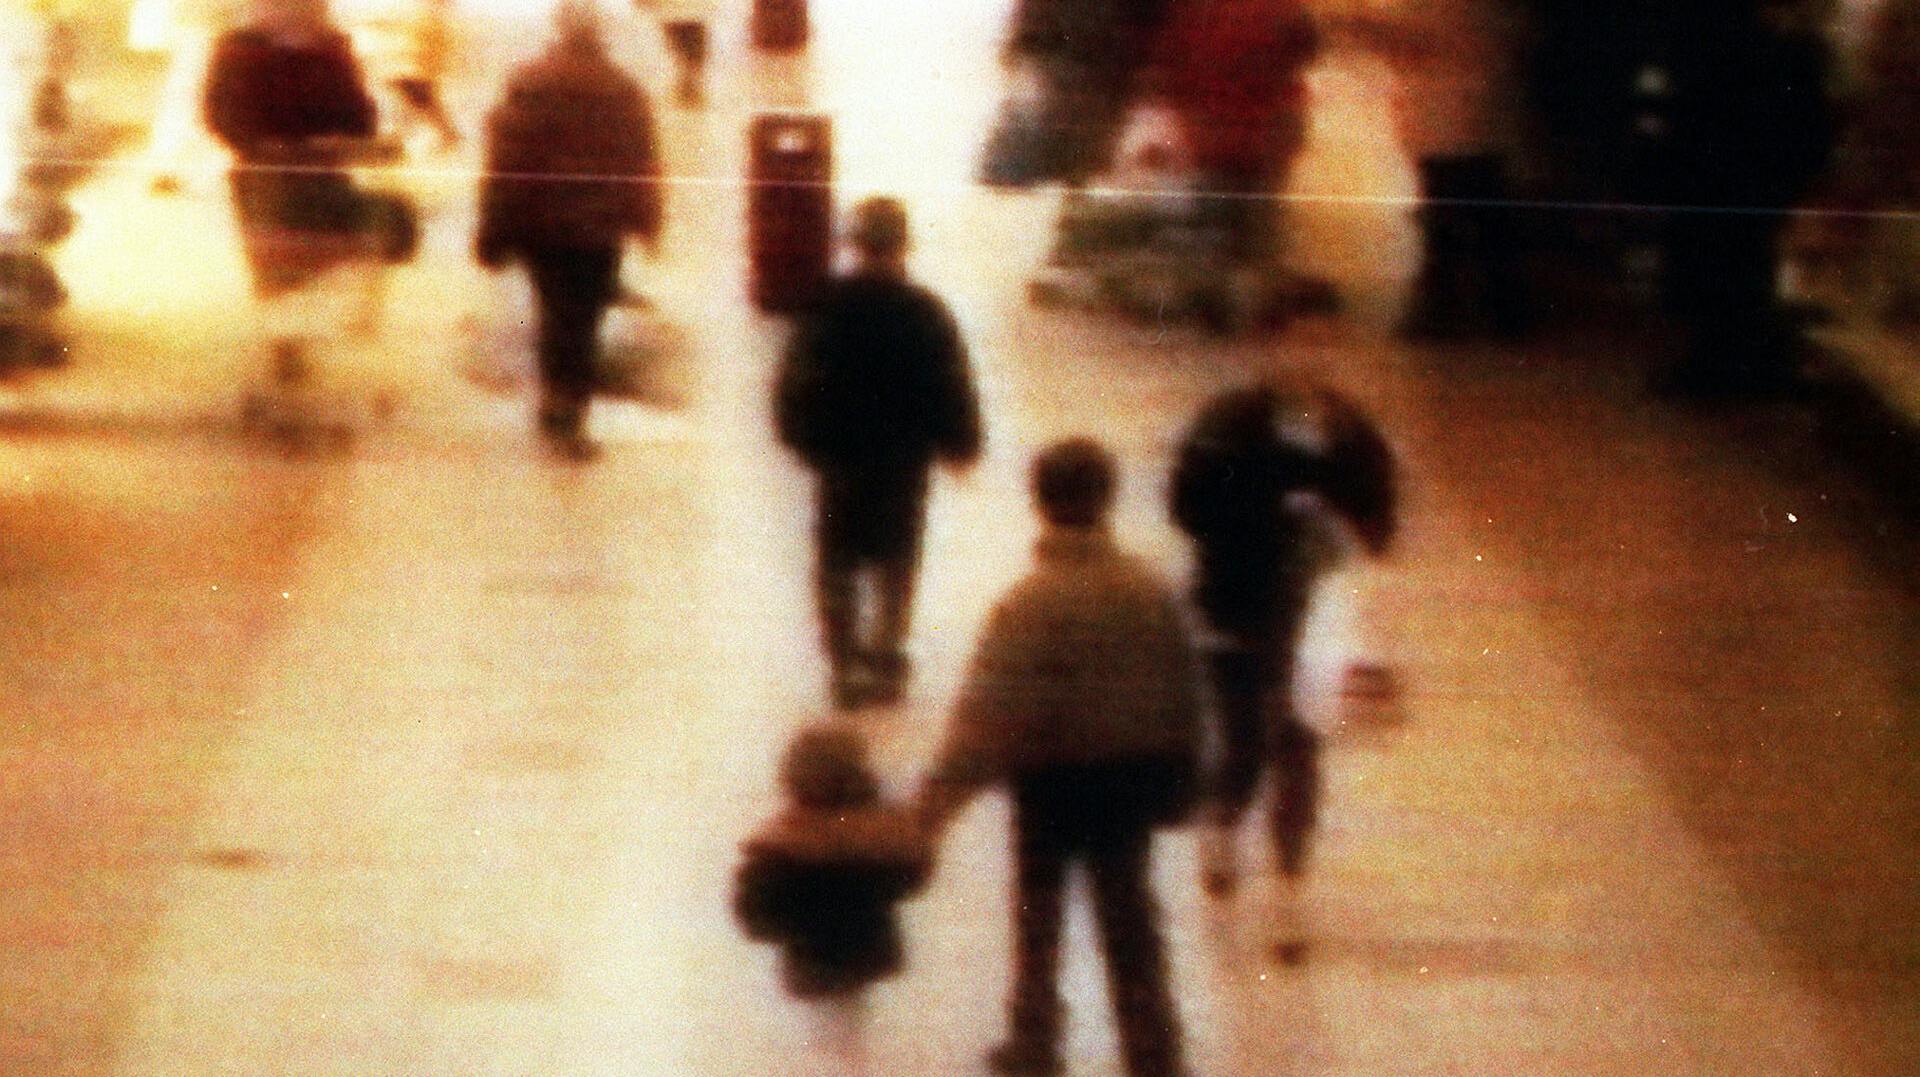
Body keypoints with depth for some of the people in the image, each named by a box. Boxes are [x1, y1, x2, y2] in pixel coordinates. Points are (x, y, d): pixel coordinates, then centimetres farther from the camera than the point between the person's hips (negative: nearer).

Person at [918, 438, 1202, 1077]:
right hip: (1133, 775, 3)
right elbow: (1183, 696, 2)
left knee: (1037, 912, 16)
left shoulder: (1028, 604, -20)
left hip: (1051, 780, -3)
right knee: (1128, 917, 13)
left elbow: (990, 712, -23)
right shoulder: (1152, 593, -6)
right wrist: (1176, 782, 13)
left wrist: (943, 789, -21)